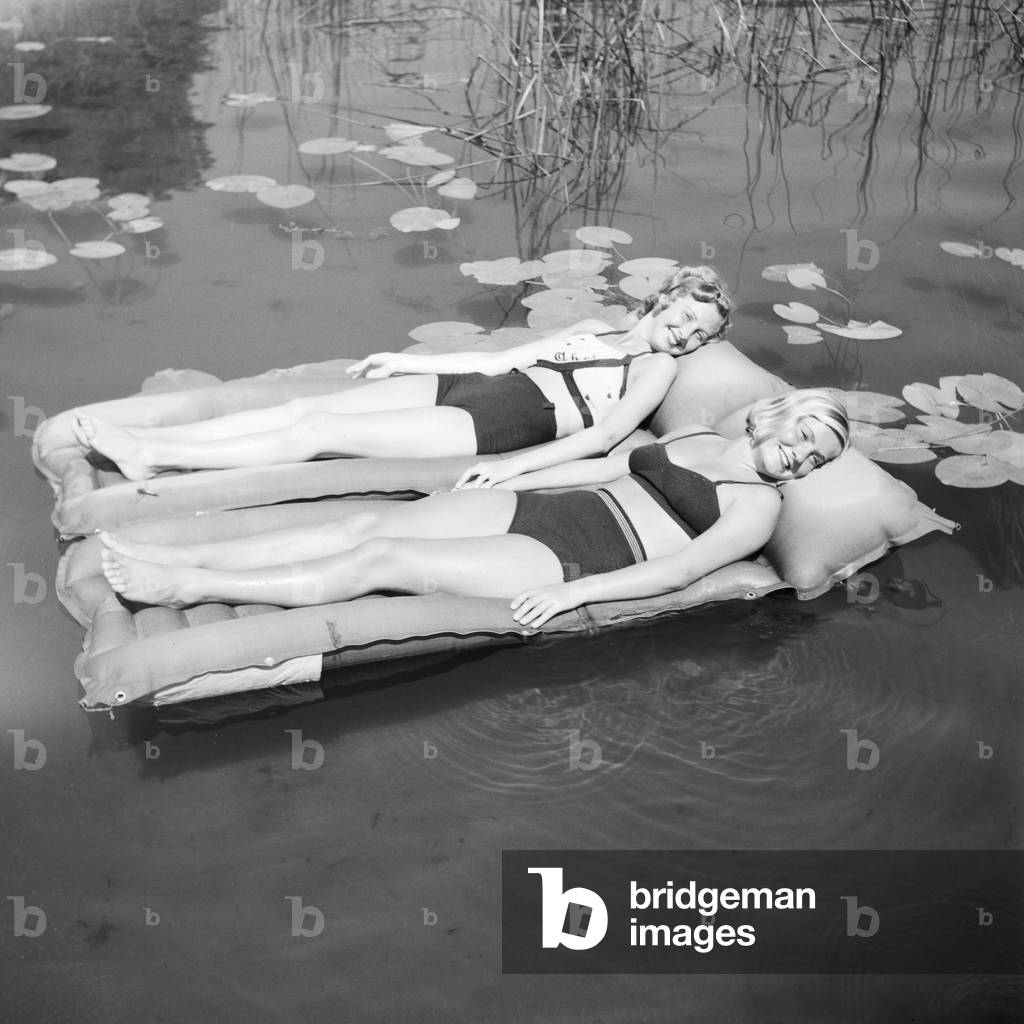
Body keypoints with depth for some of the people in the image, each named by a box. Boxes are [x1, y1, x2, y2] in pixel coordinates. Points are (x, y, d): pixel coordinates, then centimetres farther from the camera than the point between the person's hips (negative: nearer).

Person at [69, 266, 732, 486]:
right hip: (462, 389, 7)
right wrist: (413, 360, 18)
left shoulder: (658, 369, 2)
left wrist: (514, 466, -25)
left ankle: (154, 458, -14)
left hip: (492, 427, -7)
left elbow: (604, 435, -13)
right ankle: (150, 442, -6)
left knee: (322, 431, -15)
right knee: (308, 407, -6)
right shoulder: (593, 330, 23)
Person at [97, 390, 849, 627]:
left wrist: (575, 591, -19)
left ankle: (190, 588, -17)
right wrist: (505, 477, 18)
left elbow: (677, 571, -11)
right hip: (533, 505, 7)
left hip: (572, 561, -6)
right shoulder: (698, 441, 22)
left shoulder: (760, 506, 0)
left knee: (382, 560, -18)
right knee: (368, 525, -9)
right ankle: (181, 558, -11)